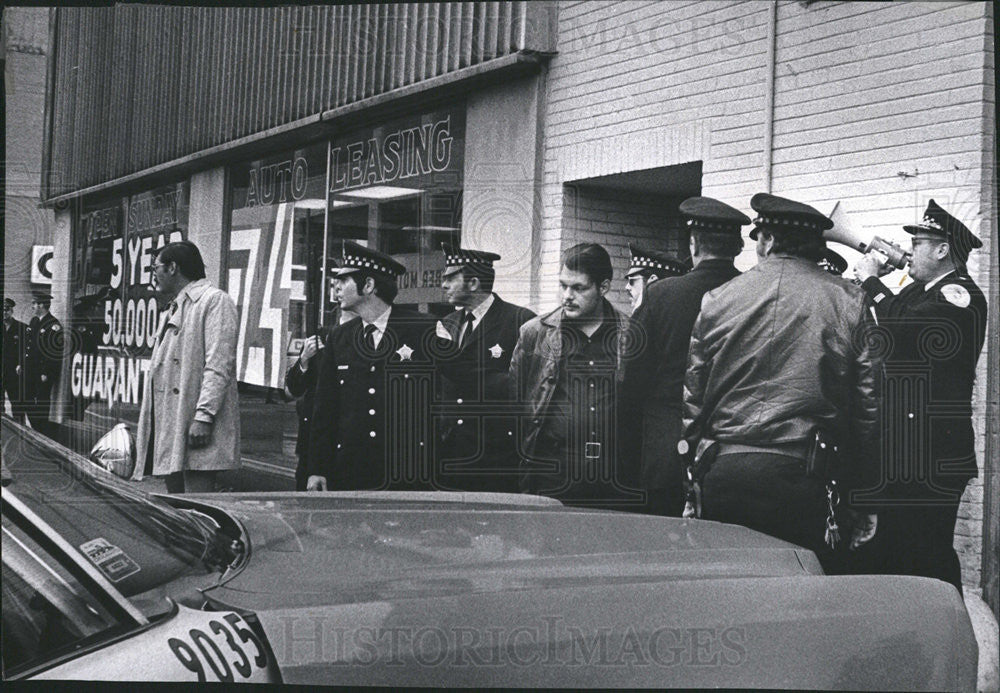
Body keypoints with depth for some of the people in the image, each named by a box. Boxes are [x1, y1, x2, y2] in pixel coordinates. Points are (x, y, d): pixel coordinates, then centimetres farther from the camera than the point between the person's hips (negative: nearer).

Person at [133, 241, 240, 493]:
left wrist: (204, 416, -23)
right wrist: (146, 429, 22)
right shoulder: (173, 310, 26)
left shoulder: (214, 301, -4)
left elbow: (219, 366, -15)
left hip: (196, 431, -10)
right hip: (170, 432, 10)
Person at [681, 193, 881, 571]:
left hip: (723, 474, 2)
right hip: (804, 482, -1)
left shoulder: (717, 300, 6)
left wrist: (696, 478, 18)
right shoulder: (848, 303, 3)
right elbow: (869, 405, 2)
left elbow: (693, 400, 9)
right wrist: (863, 496, 9)